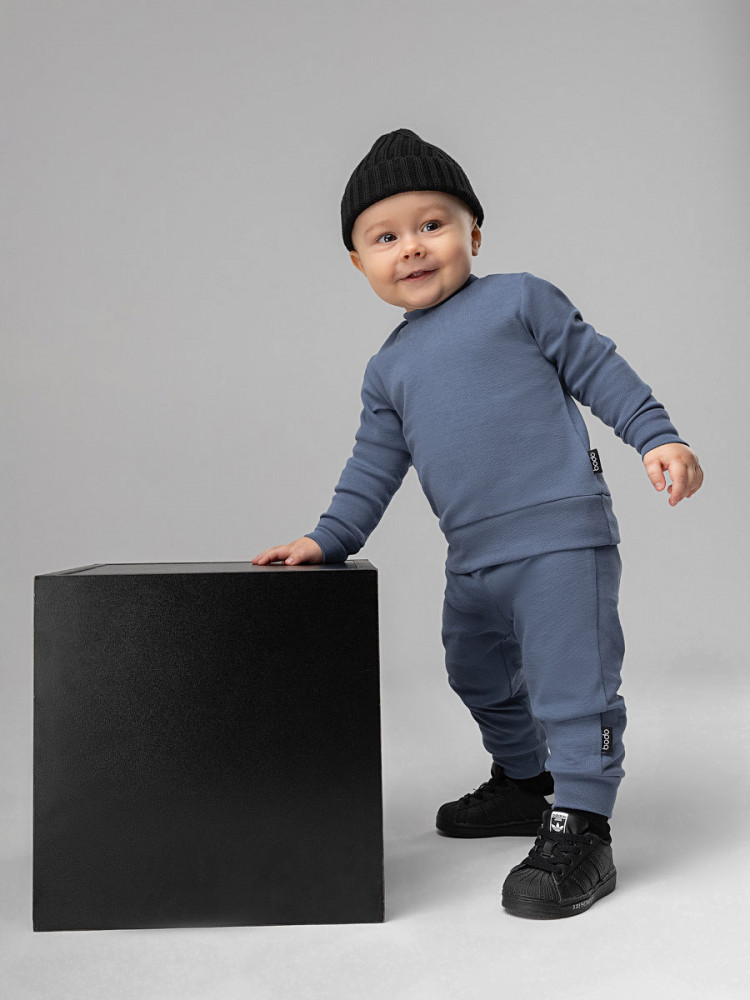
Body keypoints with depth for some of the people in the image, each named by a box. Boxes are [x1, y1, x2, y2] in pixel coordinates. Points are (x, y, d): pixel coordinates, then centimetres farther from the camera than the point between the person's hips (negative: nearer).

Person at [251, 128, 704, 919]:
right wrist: (329, 538, 9)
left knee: (571, 682, -8)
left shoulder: (520, 299, 1)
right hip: (472, 560, 7)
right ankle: (524, 783, 42)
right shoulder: (388, 367, 16)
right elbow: (375, 465, 17)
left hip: (561, 534, -7)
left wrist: (656, 435, -8)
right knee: (480, 678, 21)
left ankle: (579, 829, 3)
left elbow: (597, 367, 1)